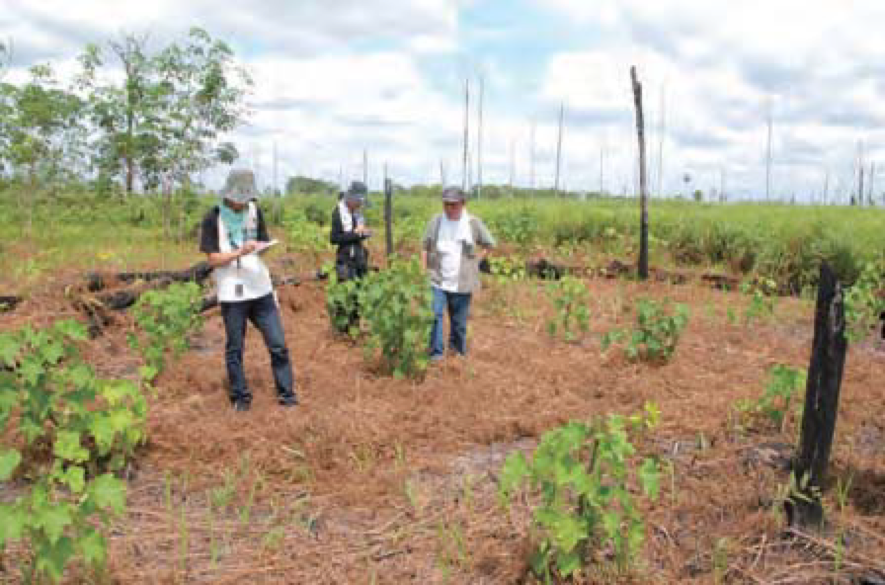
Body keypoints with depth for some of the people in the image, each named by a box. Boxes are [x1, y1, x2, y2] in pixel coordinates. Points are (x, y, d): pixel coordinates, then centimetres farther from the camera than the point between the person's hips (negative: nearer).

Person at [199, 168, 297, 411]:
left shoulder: (254, 211, 6)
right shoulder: (213, 219, -6)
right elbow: (213, 259, -8)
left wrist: (262, 247, -11)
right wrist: (240, 252, -23)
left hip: (261, 290, 3)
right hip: (231, 294, -3)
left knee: (278, 344, 2)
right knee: (234, 349, 8)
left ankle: (286, 393, 14)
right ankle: (240, 397, 22)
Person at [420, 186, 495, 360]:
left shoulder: (473, 223, 0)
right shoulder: (436, 221, 3)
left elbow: (489, 244, 12)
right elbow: (425, 247, 11)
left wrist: (475, 260, 2)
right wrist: (424, 270, 4)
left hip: (462, 283, 0)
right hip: (437, 281, 0)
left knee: (459, 320, 8)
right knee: (434, 315, -12)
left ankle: (458, 349, 25)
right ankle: (436, 352, -4)